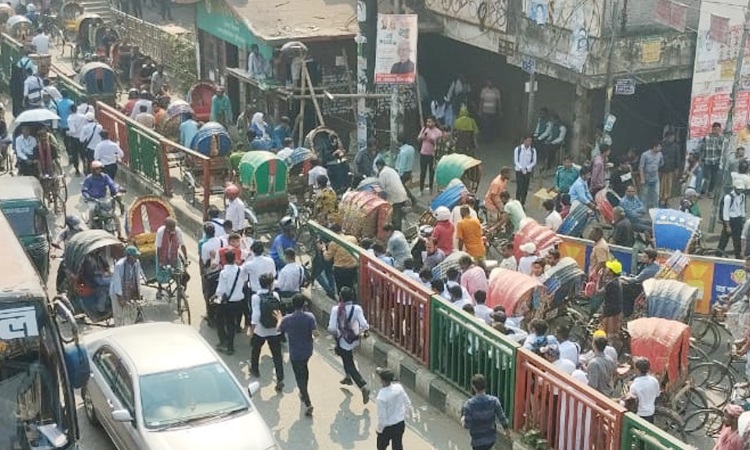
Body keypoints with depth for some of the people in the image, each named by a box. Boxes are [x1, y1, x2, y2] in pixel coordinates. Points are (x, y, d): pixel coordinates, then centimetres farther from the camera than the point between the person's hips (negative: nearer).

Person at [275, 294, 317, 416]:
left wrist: (279, 319, 23)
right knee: (304, 369, 31)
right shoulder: (310, 317, -17)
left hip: (295, 353, -3)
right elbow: (315, 333, -20)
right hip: (307, 351, 3)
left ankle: (308, 404, -3)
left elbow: (278, 329, 3)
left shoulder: (287, 319, -16)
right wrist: (312, 337, 4)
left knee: (300, 377, 5)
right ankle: (303, 393, 47)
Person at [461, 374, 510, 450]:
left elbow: (467, 425, -19)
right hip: (491, 437, 4)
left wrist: (463, 420, 4)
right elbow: (502, 417, -5)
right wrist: (506, 428, 14)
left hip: (478, 440, -4)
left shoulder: (469, 404, -23)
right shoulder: (494, 401, -15)